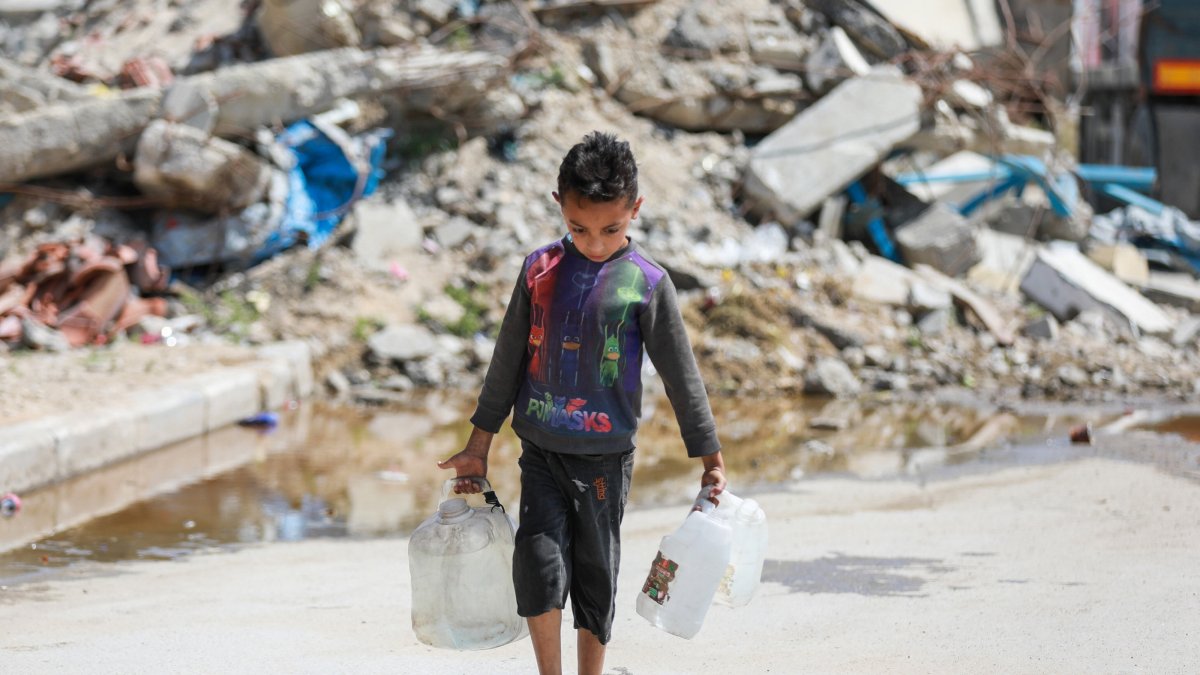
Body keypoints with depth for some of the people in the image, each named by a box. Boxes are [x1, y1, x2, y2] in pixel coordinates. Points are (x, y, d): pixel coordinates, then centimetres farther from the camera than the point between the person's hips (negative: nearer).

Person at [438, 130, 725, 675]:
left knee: (596, 579, 7)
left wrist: (709, 457, 2)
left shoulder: (646, 283, -6)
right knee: (539, 565, -12)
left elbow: (681, 376, 0)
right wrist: (479, 445, 13)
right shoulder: (540, 269, 1)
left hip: (604, 459, -1)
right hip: (541, 452, 1)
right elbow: (508, 361, 10)